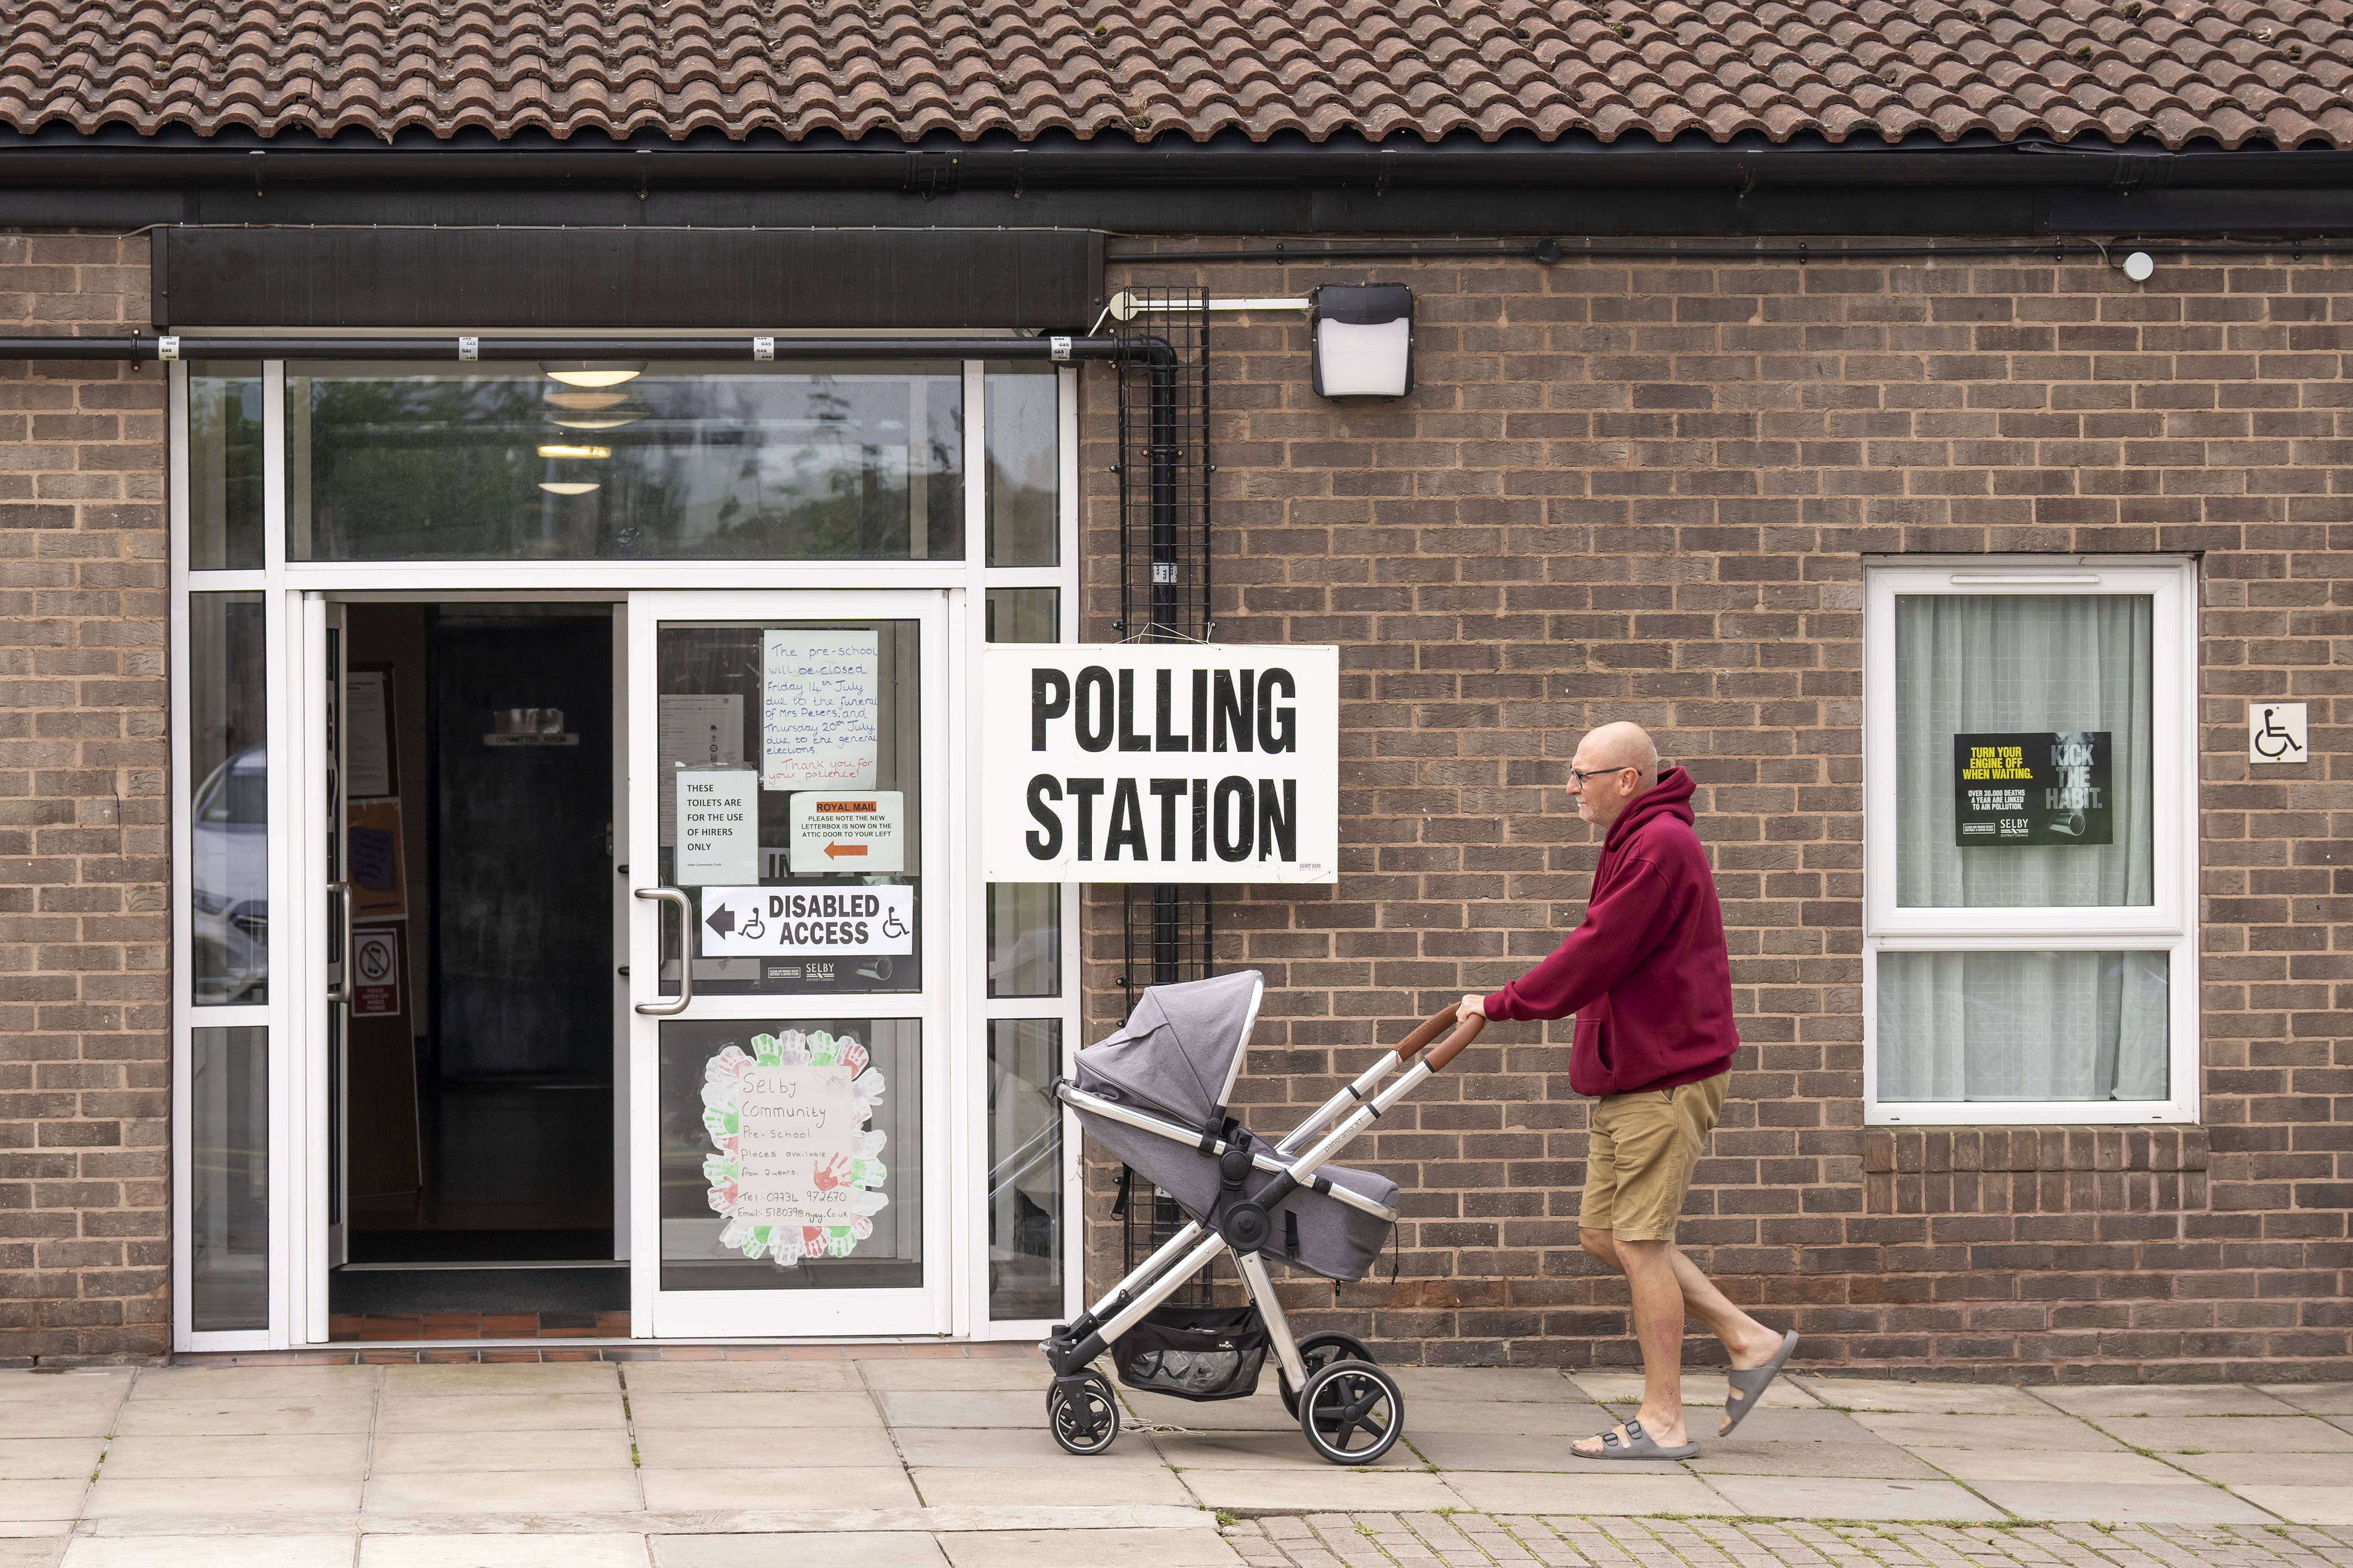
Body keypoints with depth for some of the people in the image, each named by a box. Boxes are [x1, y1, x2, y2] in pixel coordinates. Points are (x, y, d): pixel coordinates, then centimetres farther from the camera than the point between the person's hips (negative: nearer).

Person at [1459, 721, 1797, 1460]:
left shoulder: (1661, 845, -17)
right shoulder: (1632, 844, 17)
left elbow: (1597, 955, -20)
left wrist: (1501, 1005, -12)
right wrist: (1509, 1002, 9)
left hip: (1666, 1075, -11)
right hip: (1626, 1077, 11)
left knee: (1641, 1241, -6)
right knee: (1604, 1232, 12)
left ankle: (1662, 1421, 1)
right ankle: (1749, 1342, 18)